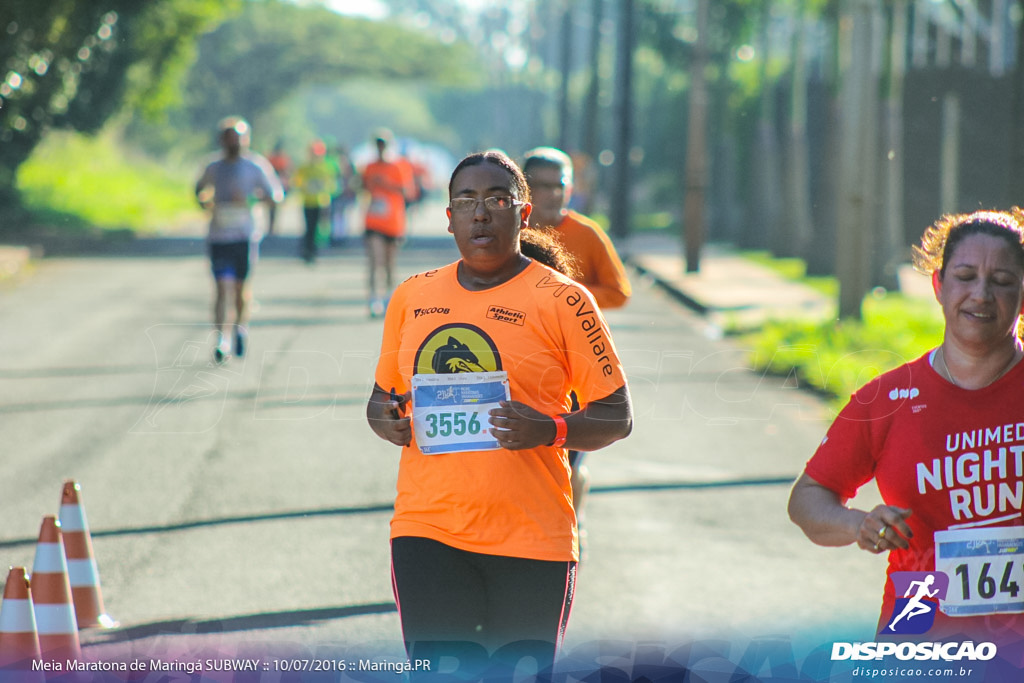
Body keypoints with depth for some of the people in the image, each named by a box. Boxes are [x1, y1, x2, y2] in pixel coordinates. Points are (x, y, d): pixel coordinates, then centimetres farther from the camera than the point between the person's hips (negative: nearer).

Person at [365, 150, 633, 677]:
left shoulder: (561, 301, -1)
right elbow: (381, 396, 23)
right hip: (427, 534, 3)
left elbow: (616, 418, -1)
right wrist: (385, 421, -1)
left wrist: (550, 430, -19)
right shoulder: (412, 297, 11)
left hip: (531, 539, -3)